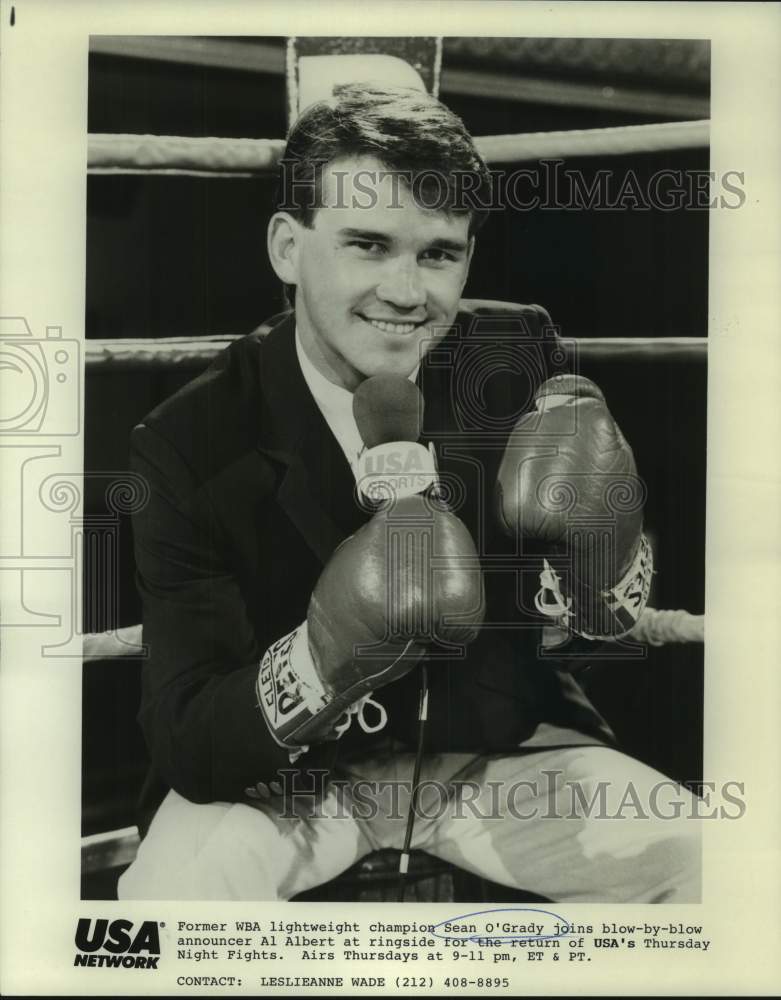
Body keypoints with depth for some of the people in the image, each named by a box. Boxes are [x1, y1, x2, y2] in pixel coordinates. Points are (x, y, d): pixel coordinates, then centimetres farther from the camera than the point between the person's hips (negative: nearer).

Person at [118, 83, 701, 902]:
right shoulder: (191, 444, -19)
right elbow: (187, 747, -21)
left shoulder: (521, 358, -12)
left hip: (495, 745, 3)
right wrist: (318, 663, -42)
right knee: (167, 893, -31)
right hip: (282, 770, -2)